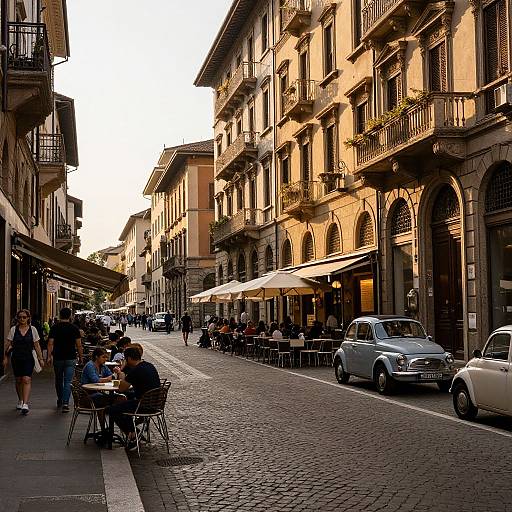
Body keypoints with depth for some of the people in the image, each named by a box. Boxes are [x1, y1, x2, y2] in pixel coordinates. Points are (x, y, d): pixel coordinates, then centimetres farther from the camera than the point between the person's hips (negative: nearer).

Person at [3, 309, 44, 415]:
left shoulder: (32, 329, 1)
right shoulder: (13, 329, 3)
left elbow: (37, 345, 3)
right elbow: (8, 344, 6)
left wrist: (40, 358, -1)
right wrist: (5, 357, 1)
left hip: (28, 358, -2)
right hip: (16, 358, 2)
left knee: (26, 380, -13)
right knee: (18, 380, 10)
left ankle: (25, 404, -18)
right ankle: (20, 401, 28)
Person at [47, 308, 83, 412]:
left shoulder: (54, 327, -2)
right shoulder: (74, 328, -3)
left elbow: (50, 343, -6)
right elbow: (79, 345, -3)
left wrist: (49, 356, -1)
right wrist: (80, 357, 7)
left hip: (58, 358, 1)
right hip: (70, 358, -1)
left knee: (59, 380, 18)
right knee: (68, 381, -2)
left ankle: (60, 401, 32)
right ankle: (65, 403, -14)